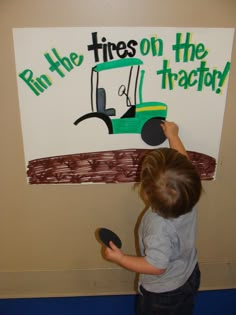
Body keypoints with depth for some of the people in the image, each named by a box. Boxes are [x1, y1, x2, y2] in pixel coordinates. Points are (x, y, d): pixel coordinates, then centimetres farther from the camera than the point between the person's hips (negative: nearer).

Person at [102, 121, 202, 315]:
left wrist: (120, 258, -21)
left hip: (163, 291, -5)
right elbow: (183, 163, -10)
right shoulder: (188, 197, -27)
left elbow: (157, 266, -29)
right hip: (190, 277, 6)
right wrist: (173, 135, 1)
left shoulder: (159, 229, -43)